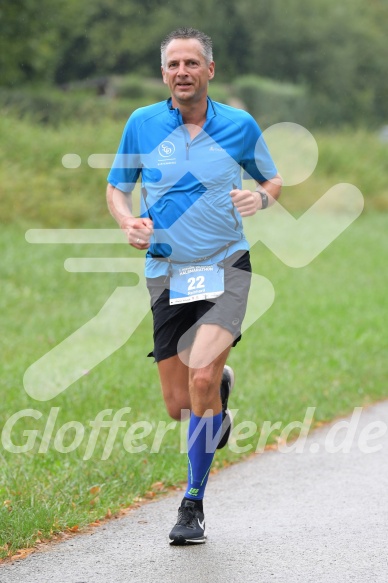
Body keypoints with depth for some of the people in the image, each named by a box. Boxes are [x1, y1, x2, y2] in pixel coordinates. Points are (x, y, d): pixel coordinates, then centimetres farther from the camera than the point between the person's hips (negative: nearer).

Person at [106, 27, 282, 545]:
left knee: (202, 376, -24)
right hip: (167, 273, 2)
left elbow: (273, 180, 14)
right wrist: (130, 222, -10)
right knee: (178, 404, 2)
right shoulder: (142, 125, 1)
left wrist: (261, 197, -9)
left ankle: (193, 504, -10)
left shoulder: (240, 126, 0)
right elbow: (116, 188, 12)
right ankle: (221, 387, 43)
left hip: (226, 267, -2)